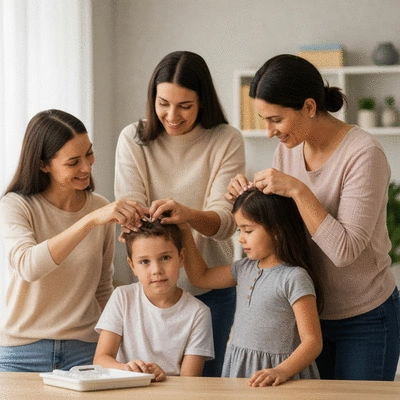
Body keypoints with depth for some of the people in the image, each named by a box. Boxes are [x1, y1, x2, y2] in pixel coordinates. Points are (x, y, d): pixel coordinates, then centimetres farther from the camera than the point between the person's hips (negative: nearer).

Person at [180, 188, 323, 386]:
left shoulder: (294, 277, -11)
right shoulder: (245, 268, 12)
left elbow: (312, 341, -14)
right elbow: (200, 277, 28)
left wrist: (280, 372, -29)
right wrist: (184, 232, 20)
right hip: (238, 370, 7)